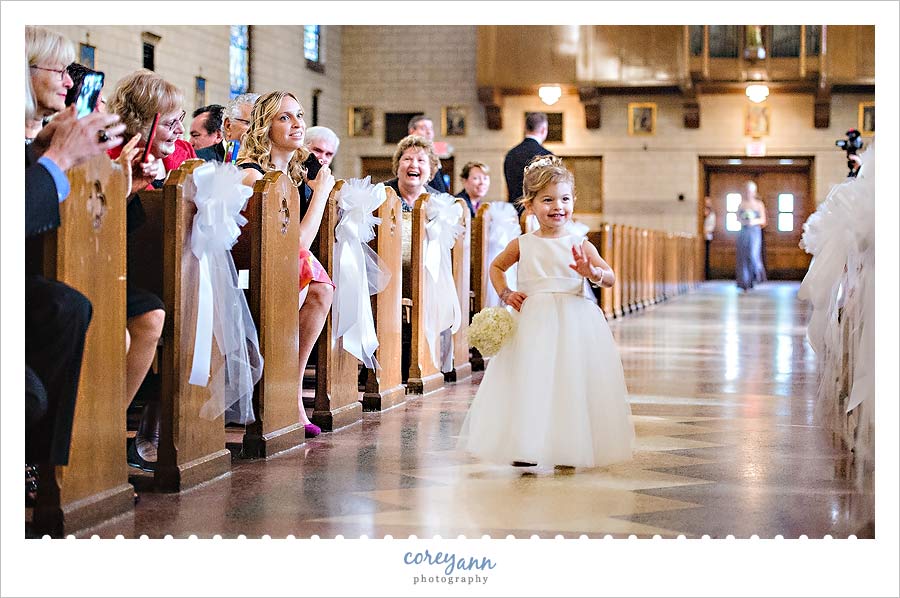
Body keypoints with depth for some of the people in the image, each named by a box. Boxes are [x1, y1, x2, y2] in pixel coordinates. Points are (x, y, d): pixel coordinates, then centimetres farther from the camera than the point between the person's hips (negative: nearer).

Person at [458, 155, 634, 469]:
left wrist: (592, 272, -25)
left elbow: (610, 278, -4)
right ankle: (526, 447, 7)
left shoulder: (580, 245, 2)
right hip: (532, 322, 1)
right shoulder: (522, 245, 5)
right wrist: (506, 293, 5)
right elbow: (496, 267, 22)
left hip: (573, 321, -1)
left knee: (572, 381, -1)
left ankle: (568, 448, 8)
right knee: (529, 381, -1)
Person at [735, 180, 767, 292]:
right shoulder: (742, 203, 9)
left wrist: (754, 221, -14)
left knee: (753, 255, -17)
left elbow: (763, 220, 4)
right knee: (743, 257, -1)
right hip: (743, 232, 2)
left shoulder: (759, 204, 3)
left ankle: (758, 273, 14)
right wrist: (743, 221, -9)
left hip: (755, 232, -2)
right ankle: (745, 284, 4)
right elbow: (738, 218, 11)